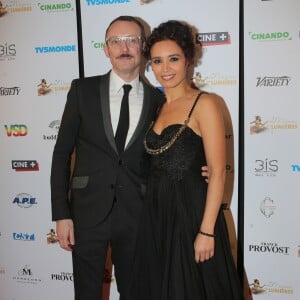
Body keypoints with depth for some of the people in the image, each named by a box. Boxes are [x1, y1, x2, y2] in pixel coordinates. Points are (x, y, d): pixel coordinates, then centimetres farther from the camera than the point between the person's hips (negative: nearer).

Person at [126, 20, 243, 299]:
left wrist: (207, 231, -17)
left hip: (191, 211, -6)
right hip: (156, 212, 7)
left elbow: (217, 172, -14)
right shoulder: (159, 106, 10)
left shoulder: (204, 103, -10)